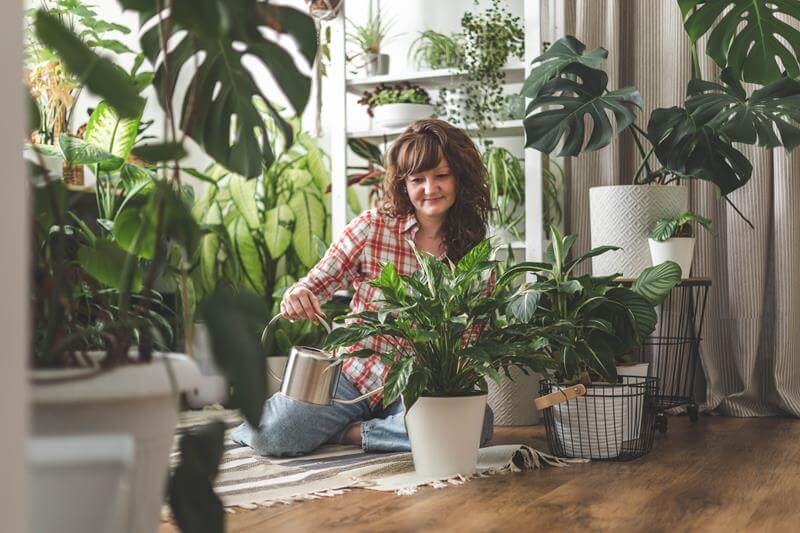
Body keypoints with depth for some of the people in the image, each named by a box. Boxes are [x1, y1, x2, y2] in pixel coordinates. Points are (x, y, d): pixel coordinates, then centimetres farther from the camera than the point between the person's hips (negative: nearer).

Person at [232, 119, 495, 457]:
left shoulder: (475, 251, -1)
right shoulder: (372, 228, -6)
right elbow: (315, 286, -4)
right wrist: (296, 298, -28)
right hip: (356, 374, -2)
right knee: (273, 434, -26)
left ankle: (347, 432, -12)